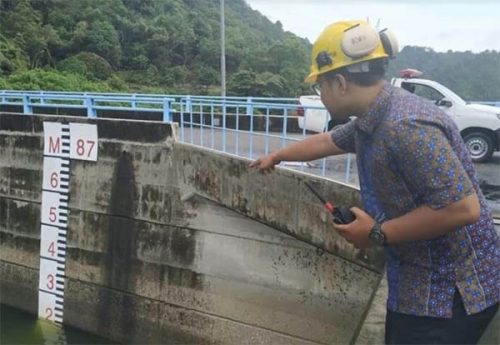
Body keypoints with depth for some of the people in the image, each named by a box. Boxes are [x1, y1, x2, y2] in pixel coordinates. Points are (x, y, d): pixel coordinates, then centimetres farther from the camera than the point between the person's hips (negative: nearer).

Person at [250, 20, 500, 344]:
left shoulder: (406, 126, -29)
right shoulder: (372, 120, 4)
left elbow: (464, 207, -32)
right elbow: (326, 141, 23)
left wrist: (378, 234, -23)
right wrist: (276, 156, 37)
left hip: (451, 290, -9)